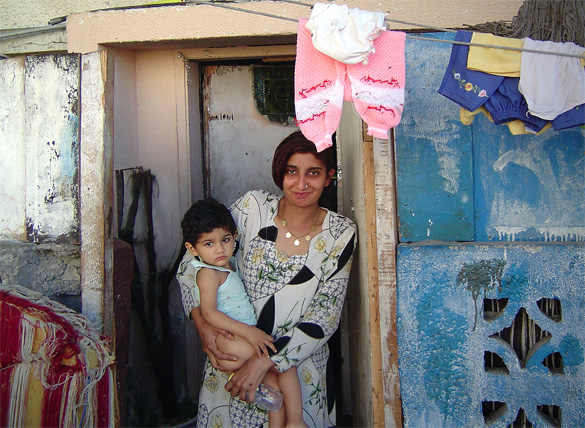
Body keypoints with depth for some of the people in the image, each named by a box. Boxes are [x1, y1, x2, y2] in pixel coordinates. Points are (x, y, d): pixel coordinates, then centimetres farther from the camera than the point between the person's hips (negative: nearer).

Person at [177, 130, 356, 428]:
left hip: (299, 367, 0)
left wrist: (265, 361, -19)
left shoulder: (341, 233, -8)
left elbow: (326, 315, -11)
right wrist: (202, 325, -16)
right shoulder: (252, 207, -9)